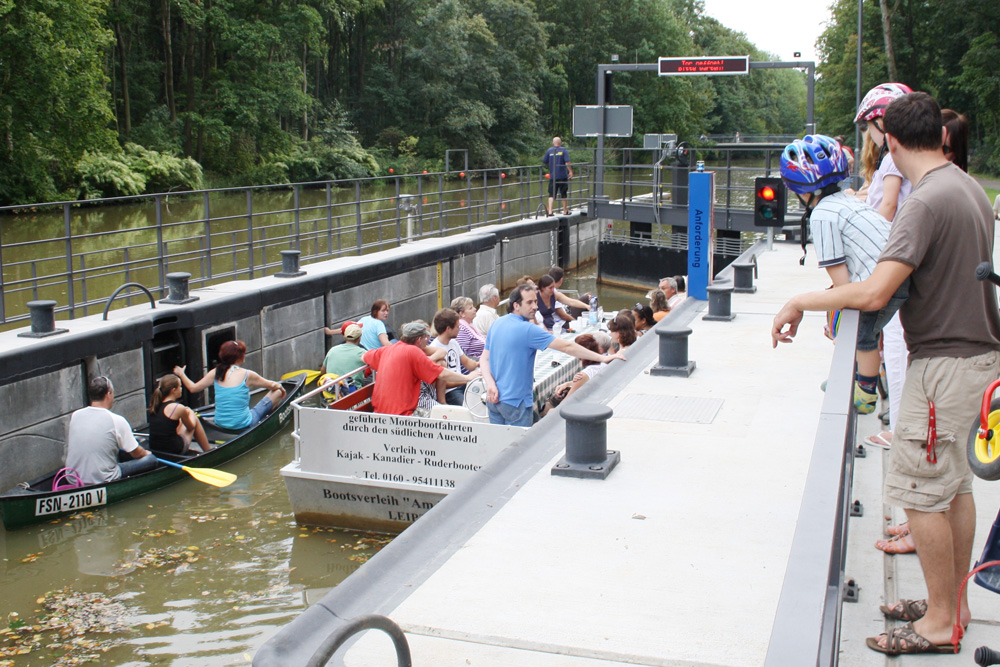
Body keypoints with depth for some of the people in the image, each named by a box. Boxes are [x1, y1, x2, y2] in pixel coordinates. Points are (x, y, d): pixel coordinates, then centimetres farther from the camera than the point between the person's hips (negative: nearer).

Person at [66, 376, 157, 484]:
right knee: (151, 460, 4)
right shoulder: (117, 420, -14)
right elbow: (136, 453, -4)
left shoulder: (75, 416, 1)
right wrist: (146, 453, 22)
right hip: (103, 480, -6)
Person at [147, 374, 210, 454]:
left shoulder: (154, 405, 2)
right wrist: (191, 414, 24)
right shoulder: (178, 408, -15)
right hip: (174, 451, -6)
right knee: (195, 418, 15)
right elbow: (190, 427, 4)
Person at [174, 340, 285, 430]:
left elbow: (193, 388, 3)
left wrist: (181, 374, 20)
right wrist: (279, 386, 25)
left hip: (220, 424, 5)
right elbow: (271, 385, 1)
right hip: (243, 425, -5)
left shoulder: (215, 373, -4)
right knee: (277, 392, 9)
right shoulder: (247, 375, -12)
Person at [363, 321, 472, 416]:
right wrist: (467, 378, 2)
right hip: (402, 413, -8)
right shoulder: (414, 351, -9)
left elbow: (364, 357, 28)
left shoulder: (386, 350, 9)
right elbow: (442, 375, -10)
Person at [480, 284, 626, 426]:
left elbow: (484, 359, 7)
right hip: (514, 402, -8)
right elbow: (566, 347, -19)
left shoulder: (496, 324, 6)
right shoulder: (527, 330, -19)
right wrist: (603, 357, -15)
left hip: (493, 399, 8)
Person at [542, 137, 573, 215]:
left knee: (551, 194, 1)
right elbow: (567, 162, -12)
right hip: (563, 176, -1)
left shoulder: (549, 151, 4)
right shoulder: (563, 150, -2)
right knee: (564, 194, 10)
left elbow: (544, 162, 9)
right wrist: (570, 171, -7)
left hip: (552, 176, 1)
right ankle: (565, 211, 18)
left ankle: (550, 211, -14)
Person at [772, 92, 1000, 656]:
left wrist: (800, 302, -17)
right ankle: (955, 601, 29)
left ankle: (940, 622, 9)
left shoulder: (927, 202, -22)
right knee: (954, 483, 17)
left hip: (944, 362, -10)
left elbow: (874, 294, -29)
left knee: (921, 489, -1)